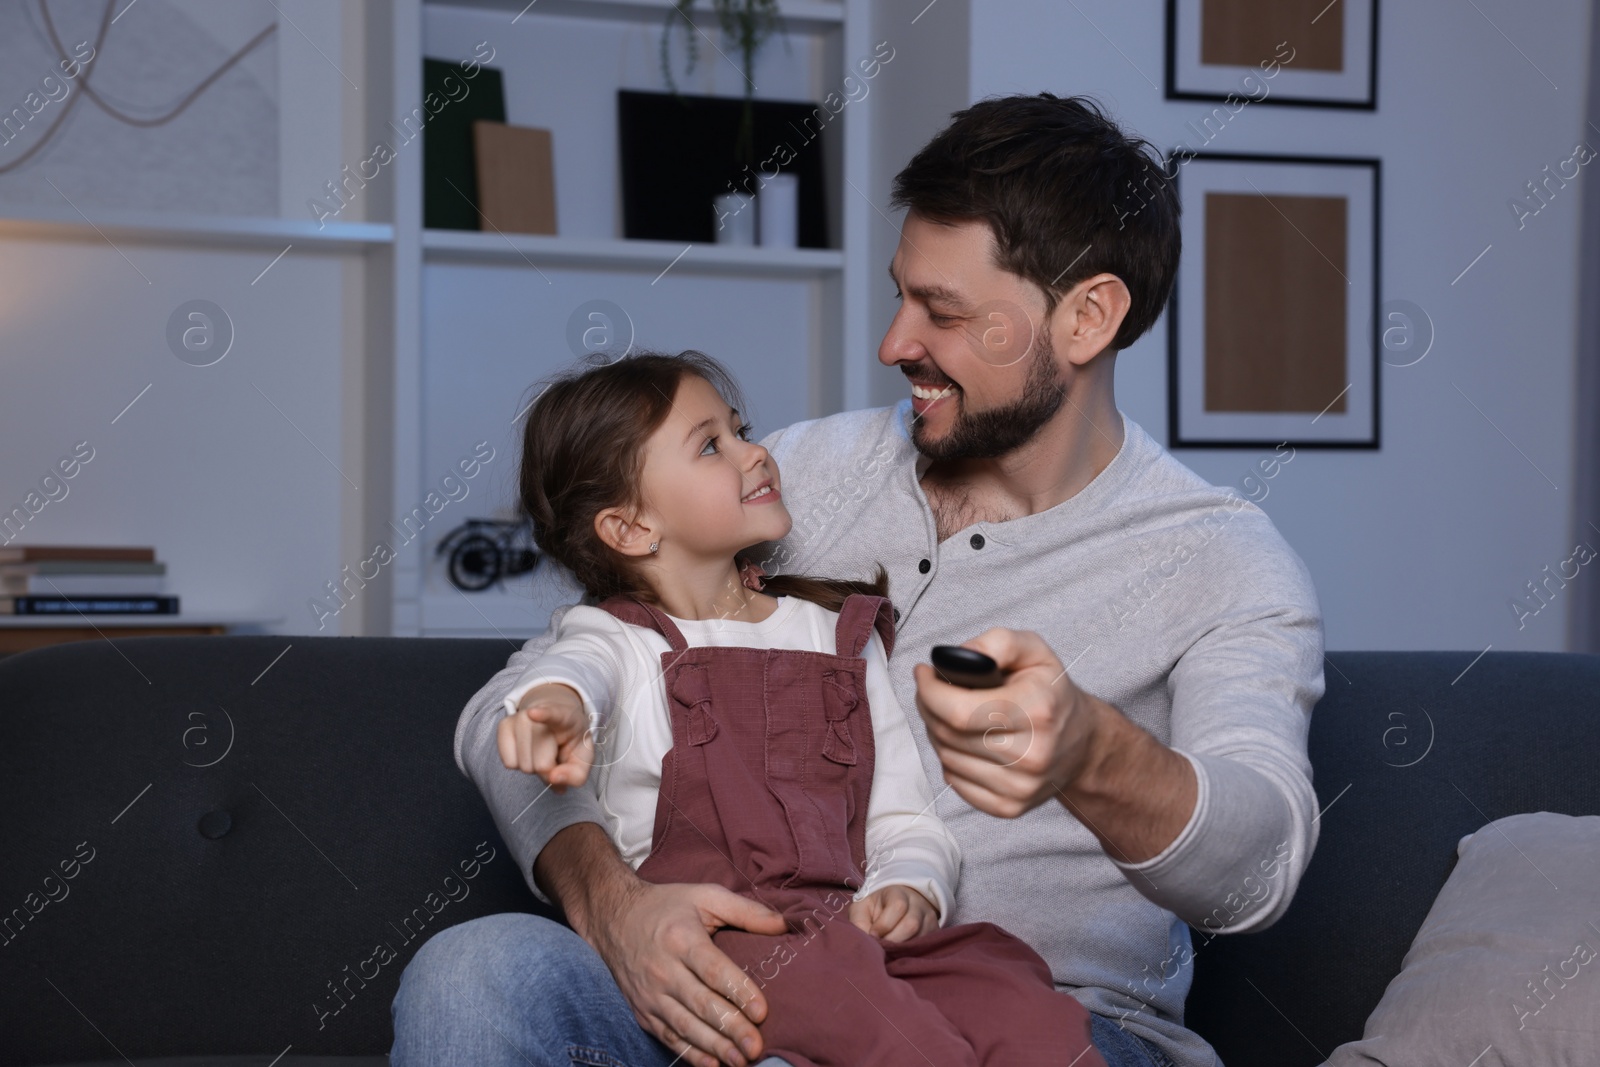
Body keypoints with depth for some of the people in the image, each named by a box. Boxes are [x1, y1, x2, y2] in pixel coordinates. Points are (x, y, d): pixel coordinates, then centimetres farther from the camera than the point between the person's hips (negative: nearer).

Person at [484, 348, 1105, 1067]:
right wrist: (555, 701, -46)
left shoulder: (840, 633, 22)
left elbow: (901, 812, 18)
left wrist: (908, 887, -5)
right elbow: (583, 664, -20)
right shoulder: (622, 639, 8)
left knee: (1014, 995, -23)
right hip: (707, 933, -4)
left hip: (853, 922, 4)